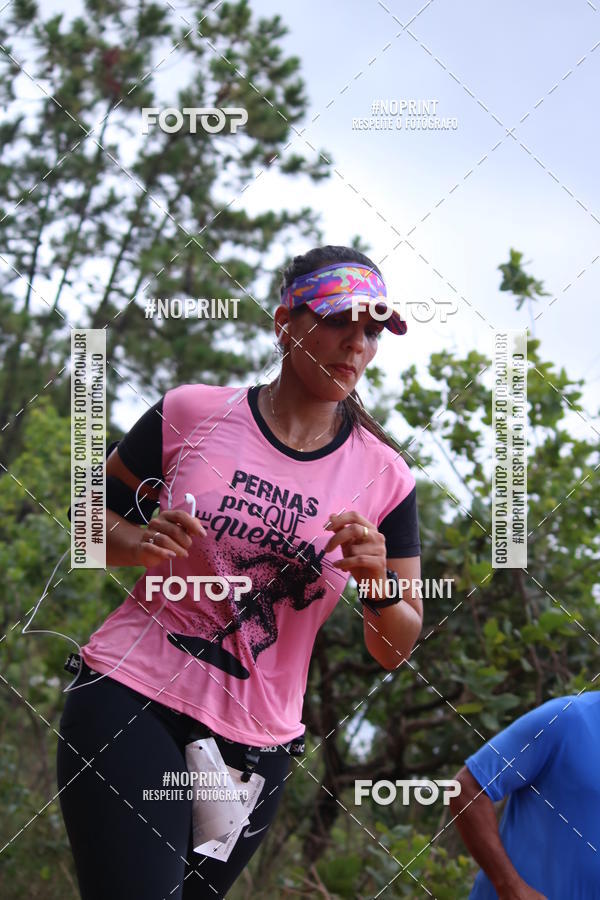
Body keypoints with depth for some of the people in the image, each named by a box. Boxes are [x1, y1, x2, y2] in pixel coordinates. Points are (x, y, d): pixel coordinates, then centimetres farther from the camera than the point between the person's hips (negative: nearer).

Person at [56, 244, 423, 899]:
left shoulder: (385, 477, 2)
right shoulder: (192, 413, -2)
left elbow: (396, 651, 5)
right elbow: (93, 516, 11)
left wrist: (381, 587, -17)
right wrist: (140, 544, -11)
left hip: (256, 744, 3)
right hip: (130, 697, -3)